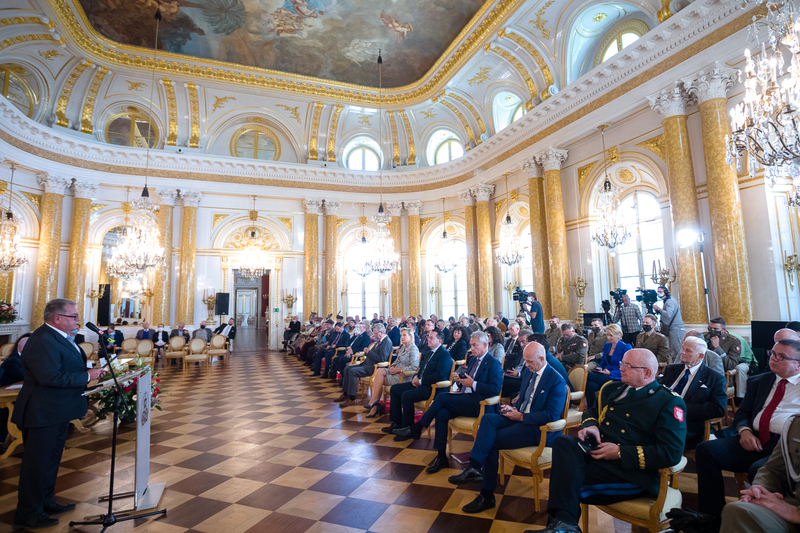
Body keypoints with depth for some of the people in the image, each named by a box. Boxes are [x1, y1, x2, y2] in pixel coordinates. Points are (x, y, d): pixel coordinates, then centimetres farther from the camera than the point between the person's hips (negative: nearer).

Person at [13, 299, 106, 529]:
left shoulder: (59, 337, 10)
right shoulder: (43, 341, -24)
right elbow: (51, 377, -31)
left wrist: (91, 370, 3)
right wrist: (87, 376, -22)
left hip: (58, 411, 11)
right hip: (43, 413, -11)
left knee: (51, 460, 21)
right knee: (36, 463, 4)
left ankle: (46, 502, 36)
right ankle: (28, 514, 18)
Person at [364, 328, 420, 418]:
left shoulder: (414, 349, -10)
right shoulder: (403, 347, 17)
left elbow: (414, 367, -18)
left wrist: (398, 370, -18)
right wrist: (393, 366, 0)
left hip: (404, 376, -8)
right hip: (396, 372, 8)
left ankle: (374, 401, -6)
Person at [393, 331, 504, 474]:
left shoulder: (494, 364, -6)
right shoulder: (473, 360, 20)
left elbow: (496, 388, -16)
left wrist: (473, 384, -20)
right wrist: (458, 378, 0)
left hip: (478, 404, -8)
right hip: (465, 400, 8)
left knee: (441, 397, -21)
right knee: (441, 413, -18)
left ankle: (416, 429, -7)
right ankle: (441, 457, -8)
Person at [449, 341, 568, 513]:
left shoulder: (557, 381, -13)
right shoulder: (528, 372, 10)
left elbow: (551, 415, -18)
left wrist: (521, 416, -19)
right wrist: (513, 407, 1)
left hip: (537, 428, -7)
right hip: (519, 417, 7)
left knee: (491, 441, -22)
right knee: (488, 419, -23)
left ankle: (487, 496, -14)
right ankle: (474, 467, -29)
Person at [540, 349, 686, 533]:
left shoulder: (670, 404, -3)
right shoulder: (612, 388, 17)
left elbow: (671, 453, -13)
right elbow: (591, 412, 28)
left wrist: (620, 452, -16)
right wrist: (590, 425, 2)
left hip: (631, 472, -6)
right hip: (597, 451, 6)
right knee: (563, 442, -27)